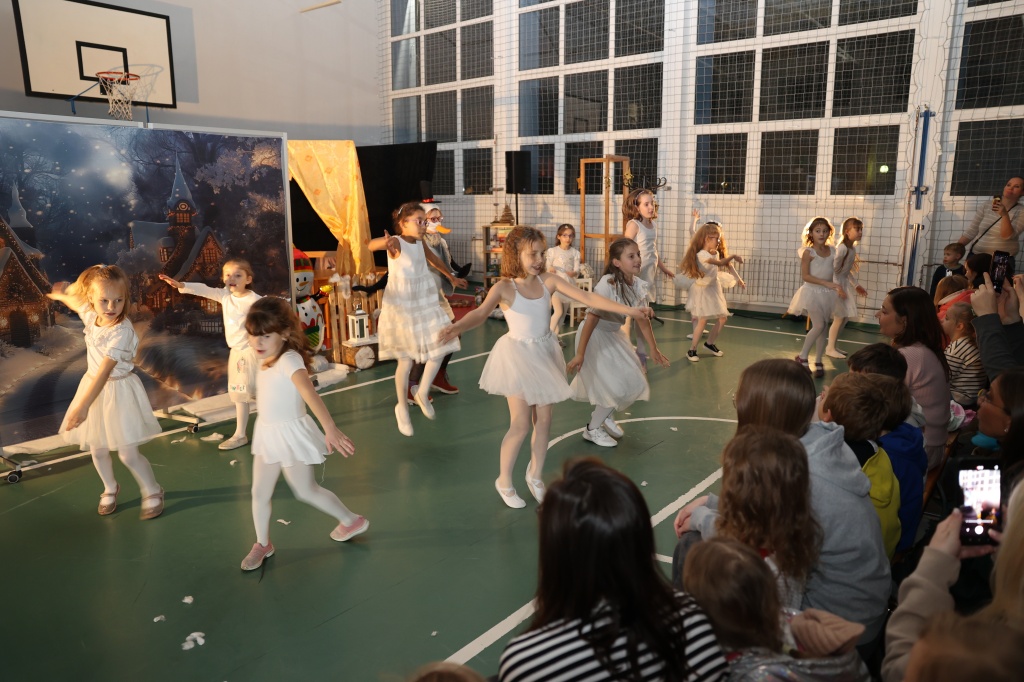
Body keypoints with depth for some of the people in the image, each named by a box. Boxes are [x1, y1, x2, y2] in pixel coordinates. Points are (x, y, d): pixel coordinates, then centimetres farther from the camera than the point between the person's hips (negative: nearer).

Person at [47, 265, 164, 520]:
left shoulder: (122, 331, -27)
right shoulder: (91, 316, -6)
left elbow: (104, 371, -31)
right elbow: (76, 300, 20)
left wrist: (83, 406, -32)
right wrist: (61, 295, 39)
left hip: (118, 391, -7)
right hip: (93, 386, 7)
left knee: (128, 454, -5)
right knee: (97, 450, 16)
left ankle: (152, 493, 18)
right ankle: (110, 489, 40)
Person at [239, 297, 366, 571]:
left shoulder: (289, 360, -26)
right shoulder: (267, 359, 0)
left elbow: (310, 394, -41)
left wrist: (330, 428, -50)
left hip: (291, 435, -7)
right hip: (267, 435, 7)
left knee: (306, 491, 8)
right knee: (259, 493, 12)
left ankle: (352, 520, 29)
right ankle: (263, 544, 33)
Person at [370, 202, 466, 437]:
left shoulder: (420, 243, 4)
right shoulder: (396, 243, -17)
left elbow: (434, 259, 25)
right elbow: (371, 245, -37)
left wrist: (451, 276, 38)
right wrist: (386, 242, -60)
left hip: (425, 306, 7)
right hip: (401, 309, -7)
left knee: (439, 350, 4)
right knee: (406, 361, 0)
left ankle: (423, 393, 26)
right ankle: (402, 408, 21)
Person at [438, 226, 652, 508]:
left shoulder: (549, 281, -4)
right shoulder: (504, 288, -14)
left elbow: (587, 298, -6)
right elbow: (481, 312, -30)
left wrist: (628, 310, -10)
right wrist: (456, 328, -51)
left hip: (545, 354, 5)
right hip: (518, 355, -4)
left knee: (544, 421, 10)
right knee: (521, 424, -2)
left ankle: (535, 476, 32)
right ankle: (504, 481, 20)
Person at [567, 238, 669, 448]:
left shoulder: (638, 285, -8)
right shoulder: (607, 284, -29)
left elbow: (642, 319, 3)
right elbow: (591, 319, -29)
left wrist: (653, 349, 8)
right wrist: (580, 354, -29)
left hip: (615, 335, 7)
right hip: (594, 336, -7)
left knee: (633, 382, 12)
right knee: (616, 387, -7)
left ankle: (606, 416, 35)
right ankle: (592, 429, 15)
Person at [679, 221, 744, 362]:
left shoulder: (716, 252, 3)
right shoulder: (701, 255, -24)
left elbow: (728, 265, 10)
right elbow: (721, 263, -32)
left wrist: (738, 279, 6)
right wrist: (733, 256, -24)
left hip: (714, 288, 8)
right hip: (702, 290, -8)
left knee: (722, 318, 6)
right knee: (703, 320, -14)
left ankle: (710, 344, 25)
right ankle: (692, 350, -4)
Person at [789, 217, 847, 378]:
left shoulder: (832, 251, 5)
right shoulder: (808, 252, -11)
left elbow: (833, 273, 15)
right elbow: (805, 276, -16)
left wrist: (838, 288, 1)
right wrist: (826, 283, -22)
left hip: (827, 294, 5)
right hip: (812, 292, -5)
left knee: (823, 327, 8)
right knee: (818, 325, -14)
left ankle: (818, 361, 18)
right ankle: (802, 356, 4)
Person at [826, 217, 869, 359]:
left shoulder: (852, 248, 9)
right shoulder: (842, 248, -20)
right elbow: (834, 269, -22)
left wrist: (856, 285, 21)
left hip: (844, 284, 9)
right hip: (836, 284, -9)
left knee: (845, 317, 13)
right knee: (839, 317, -4)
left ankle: (833, 345, 24)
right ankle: (830, 348, 8)